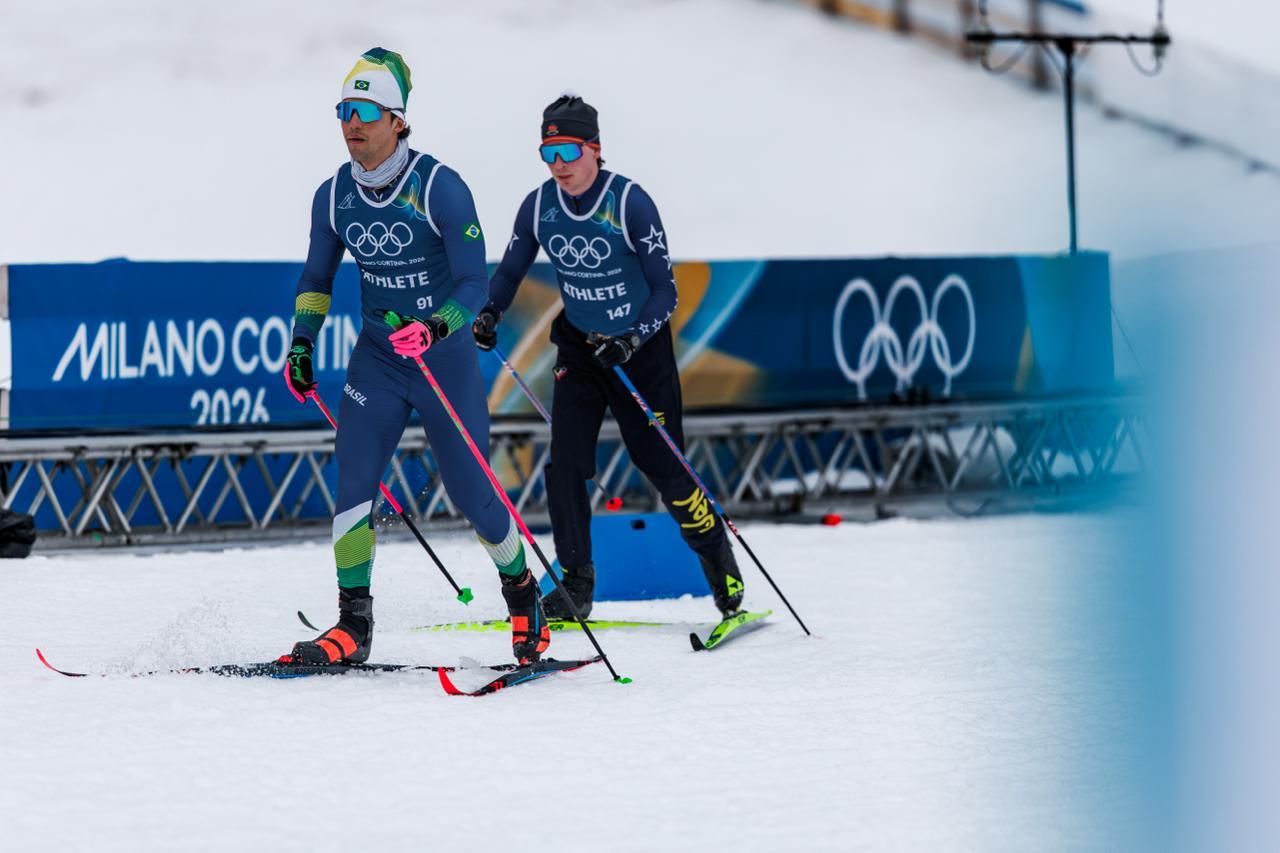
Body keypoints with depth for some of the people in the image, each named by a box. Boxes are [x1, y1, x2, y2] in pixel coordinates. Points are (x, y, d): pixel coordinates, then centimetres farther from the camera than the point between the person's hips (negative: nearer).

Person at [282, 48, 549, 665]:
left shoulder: (439, 188, -17)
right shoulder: (334, 196, -3)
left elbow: (475, 283, -20)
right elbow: (317, 278, 14)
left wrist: (435, 328, -38)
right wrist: (301, 343, 1)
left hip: (447, 359, -3)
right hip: (376, 360, 4)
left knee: (472, 495, 2)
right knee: (353, 480, -14)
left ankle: (522, 592, 30)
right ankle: (353, 627, -10)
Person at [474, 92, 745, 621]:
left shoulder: (630, 204, -20)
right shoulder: (539, 207, -8)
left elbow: (665, 290, -16)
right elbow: (510, 271, 6)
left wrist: (631, 341, -30)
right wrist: (488, 314, -13)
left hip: (641, 346, -4)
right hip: (579, 346, 4)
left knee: (662, 464, -3)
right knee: (565, 465, -8)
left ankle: (719, 561, 18)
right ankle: (576, 584, 2)